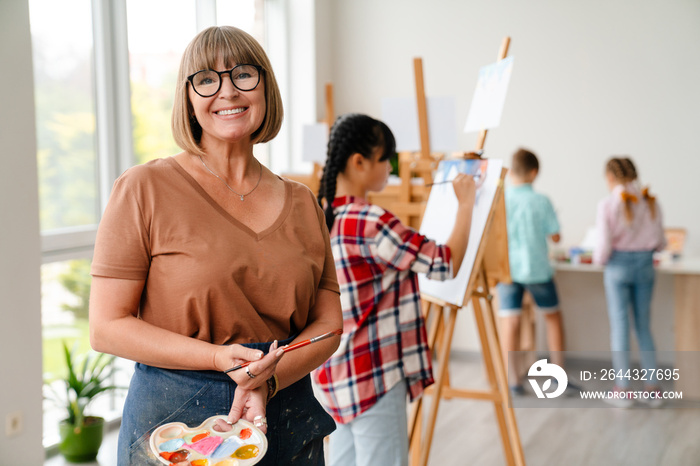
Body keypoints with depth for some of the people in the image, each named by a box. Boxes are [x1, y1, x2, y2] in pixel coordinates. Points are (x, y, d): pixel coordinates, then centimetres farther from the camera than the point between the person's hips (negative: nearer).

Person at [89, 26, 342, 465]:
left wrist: (268, 379, -14)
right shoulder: (144, 190, -7)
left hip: (287, 418, 4)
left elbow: (328, 324, 4)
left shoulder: (302, 203, 5)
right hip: (175, 420, -3)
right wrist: (220, 358, -20)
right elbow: (107, 327, -9)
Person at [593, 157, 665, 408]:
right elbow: (660, 243, 6)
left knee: (620, 326, 5)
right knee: (643, 326, 14)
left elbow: (603, 246, -13)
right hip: (645, 264, 4)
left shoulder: (608, 204, -11)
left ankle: (623, 390, 10)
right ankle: (652, 388, 16)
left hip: (618, 265, -4)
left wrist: (598, 258, 8)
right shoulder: (650, 201, 1)